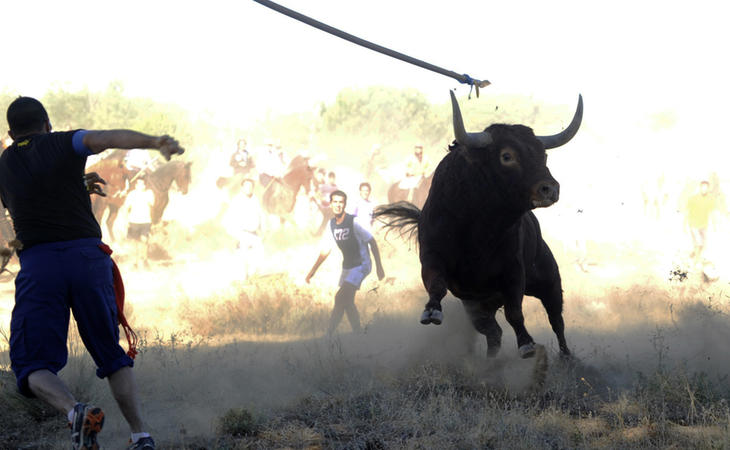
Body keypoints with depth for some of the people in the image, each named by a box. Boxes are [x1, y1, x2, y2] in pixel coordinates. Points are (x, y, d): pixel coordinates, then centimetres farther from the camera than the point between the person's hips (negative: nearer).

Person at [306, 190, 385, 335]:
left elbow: (372, 242, -12)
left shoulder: (354, 222, -19)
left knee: (340, 297, -19)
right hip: (347, 266, 8)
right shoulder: (332, 224, 2)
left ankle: (329, 334, -16)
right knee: (347, 302, 12)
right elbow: (325, 250, 12)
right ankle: (358, 333, 26)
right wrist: (313, 271, 10)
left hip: (361, 265, -8)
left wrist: (379, 267, -10)